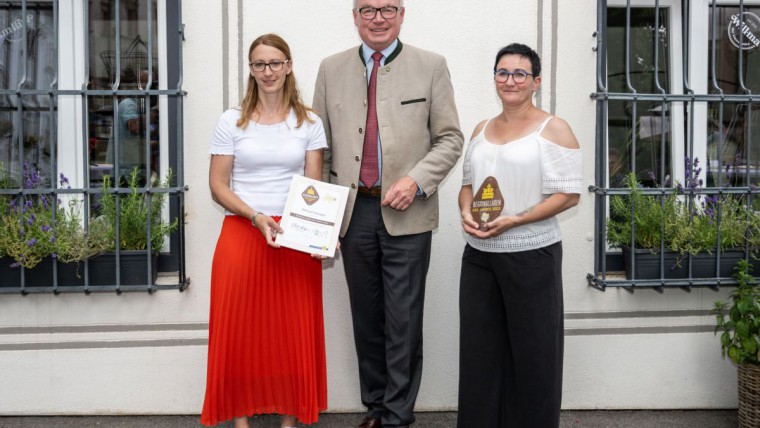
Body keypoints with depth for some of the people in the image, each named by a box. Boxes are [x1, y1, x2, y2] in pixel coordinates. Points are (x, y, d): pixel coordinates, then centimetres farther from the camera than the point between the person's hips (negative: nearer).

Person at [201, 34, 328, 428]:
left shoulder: (309, 123, 6)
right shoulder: (232, 122, 3)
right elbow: (218, 185, 1)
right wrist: (256, 216, -15)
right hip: (241, 234, 0)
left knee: (293, 330, 4)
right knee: (240, 329, 3)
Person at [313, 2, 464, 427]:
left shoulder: (431, 66, 3)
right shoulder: (331, 69, 9)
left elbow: (450, 138, 2)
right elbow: (323, 147, 10)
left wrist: (416, 181, -13)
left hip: (406, 213, -2)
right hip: (354, 210, 3)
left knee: (403, 320, 1)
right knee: (366, 316, 13)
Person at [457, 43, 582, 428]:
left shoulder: (553, 129, -5)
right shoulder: (482, 129, 13)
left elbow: (569, 194, -10)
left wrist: (514, 221, -19)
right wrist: (467, 213, -4)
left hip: (531, 255, -5)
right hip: (478, 255, 5)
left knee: (531, 351, 6)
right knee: (479, 349, 10)